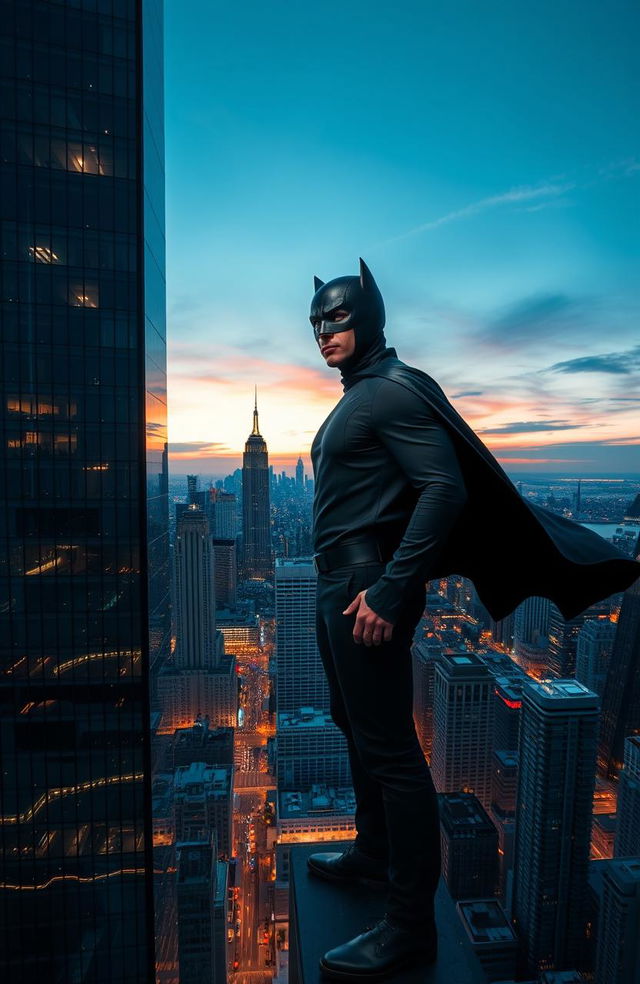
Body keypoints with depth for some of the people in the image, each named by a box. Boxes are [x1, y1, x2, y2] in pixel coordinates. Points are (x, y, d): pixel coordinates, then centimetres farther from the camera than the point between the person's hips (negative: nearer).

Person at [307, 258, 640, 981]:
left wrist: (388, 590, -24)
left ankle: (410, 924, 22)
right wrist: (344, 584, 20)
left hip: (368, 590, -11)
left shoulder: (395, 389, -10)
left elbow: (445, 490, -21)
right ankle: (374, 854, 44)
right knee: (355, 726, 22)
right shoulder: (355, 398, 18)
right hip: (338, 587, 11)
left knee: (388, 746, 1)